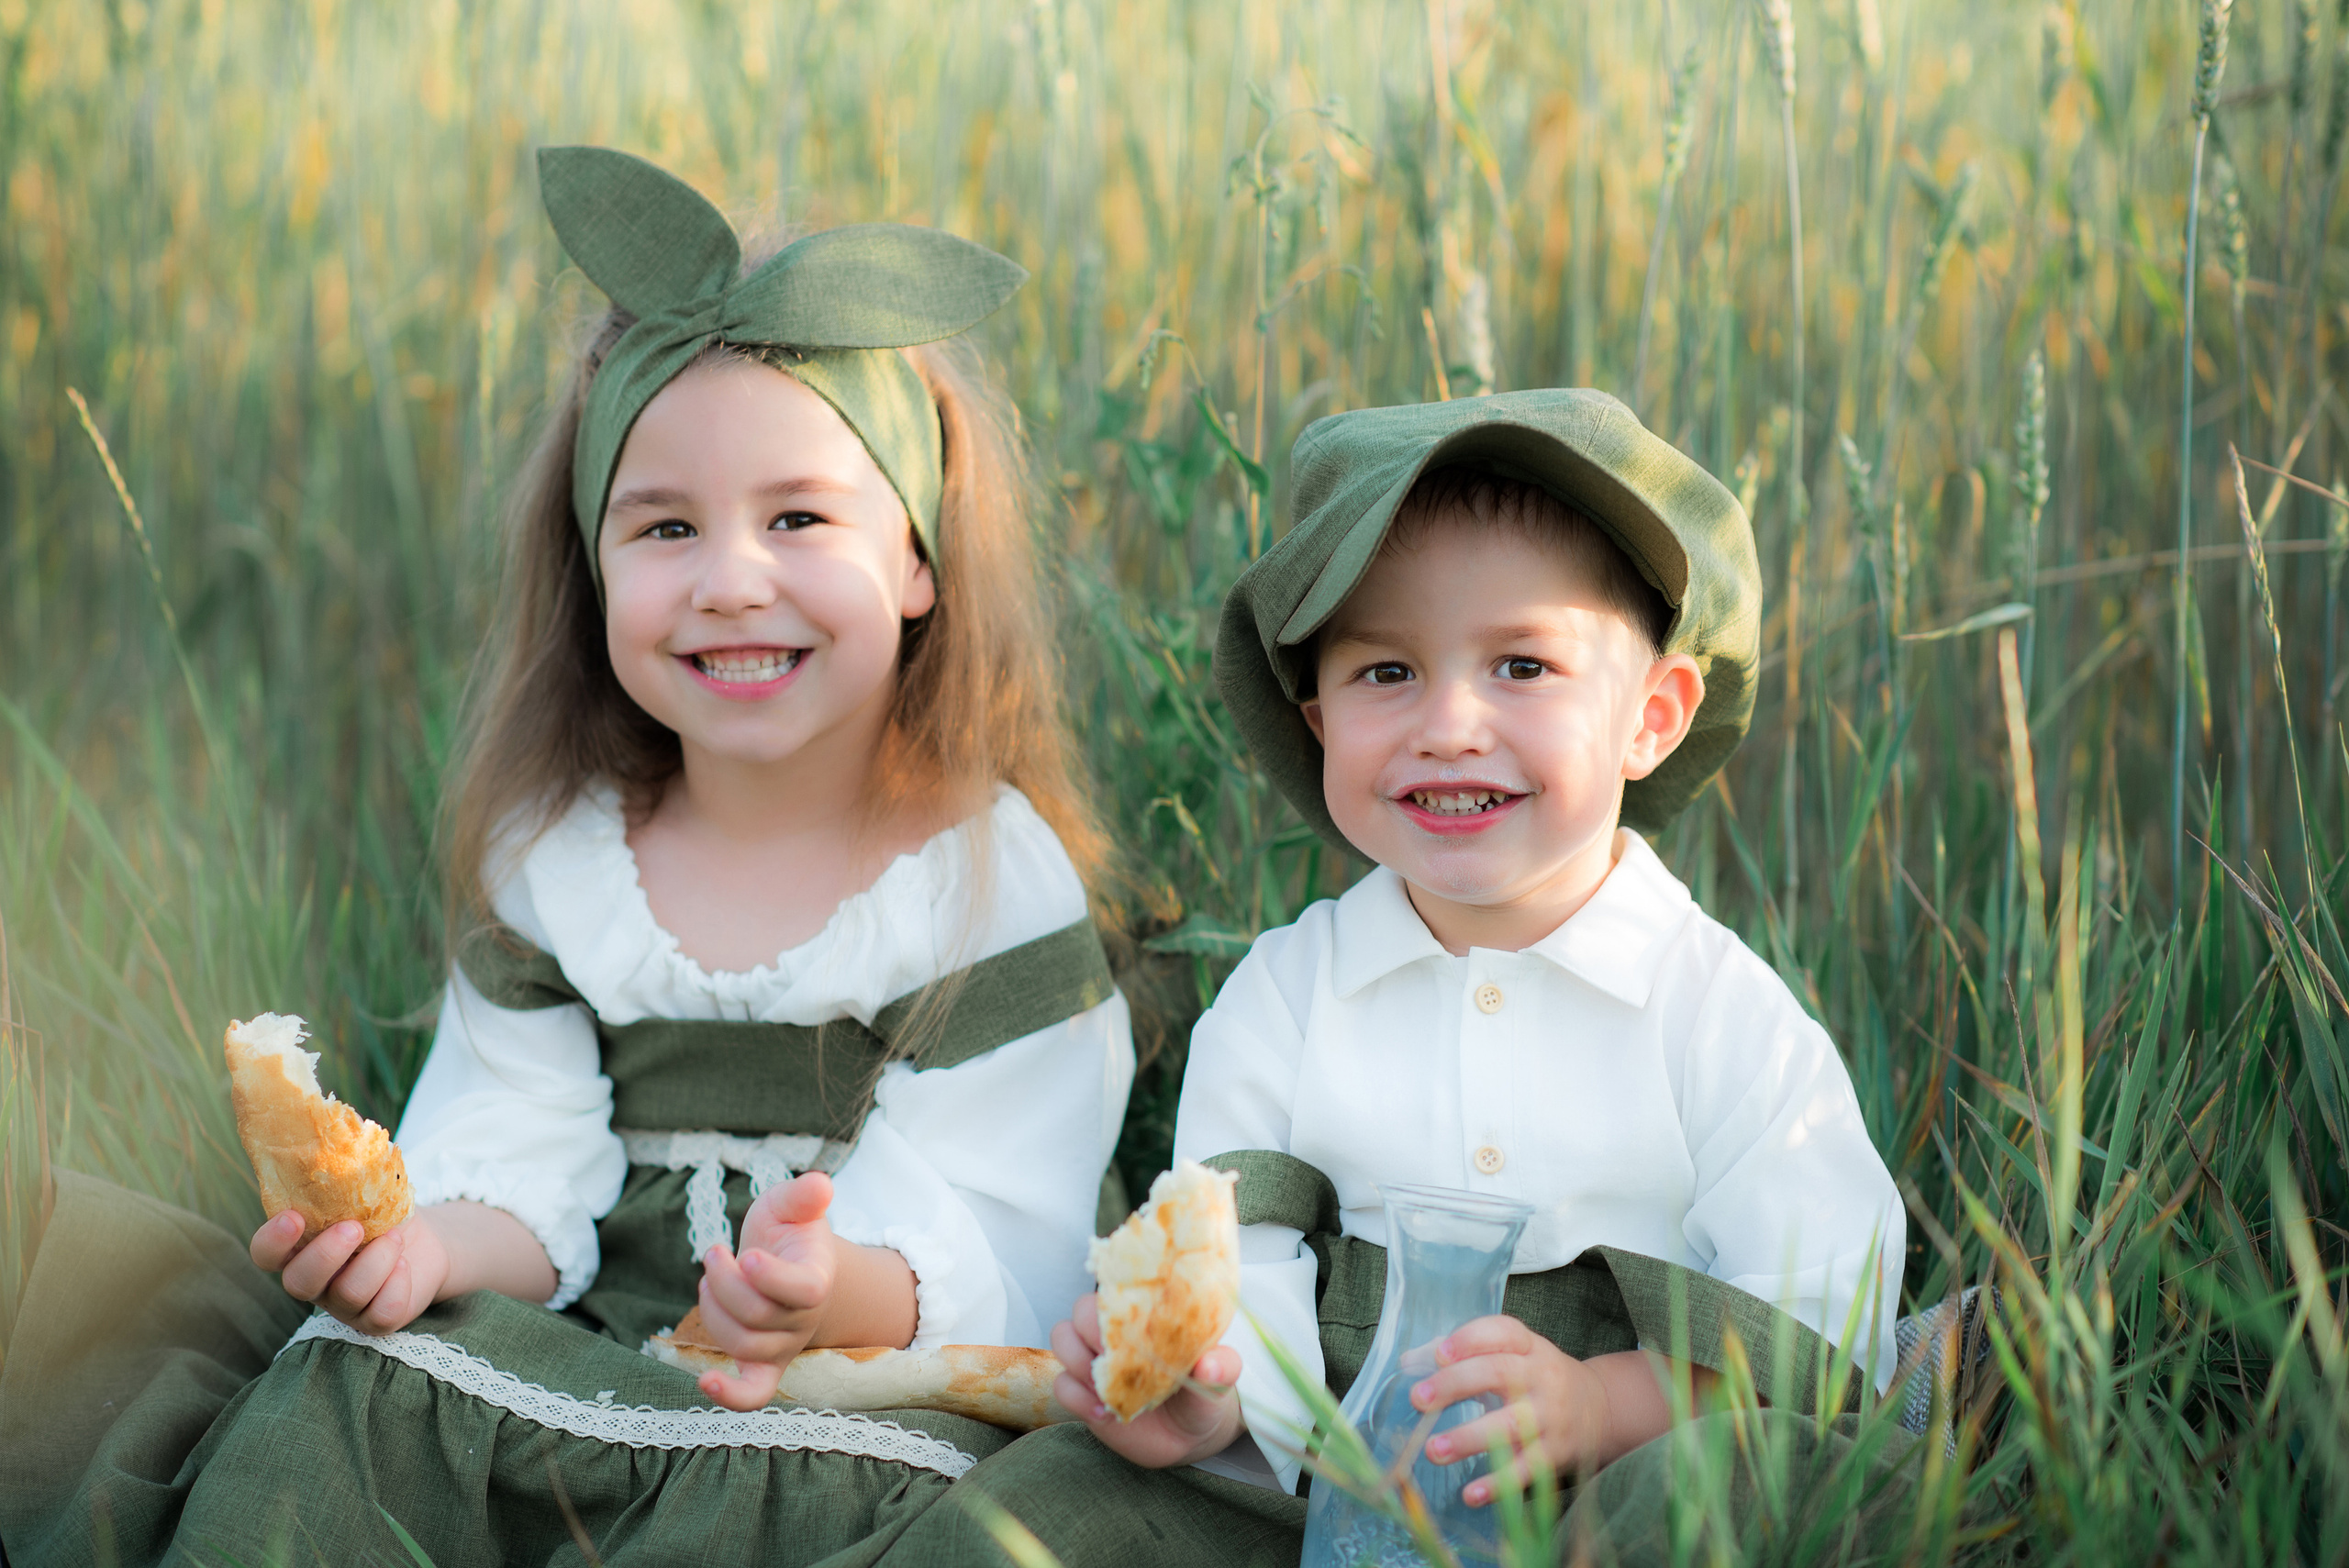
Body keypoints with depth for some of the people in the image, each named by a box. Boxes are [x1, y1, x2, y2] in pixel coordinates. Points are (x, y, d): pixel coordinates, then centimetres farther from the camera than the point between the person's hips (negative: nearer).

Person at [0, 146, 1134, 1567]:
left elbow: (994, 1282, -12)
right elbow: (524, 1181, 2)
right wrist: (429, 1244, -23)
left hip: (867, 1402, -3)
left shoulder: (999, 883, -6)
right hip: (584, 1368, 3)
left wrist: (839, 1293, -36)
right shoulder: (555, 862, 8)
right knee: (336, 1397, -25)